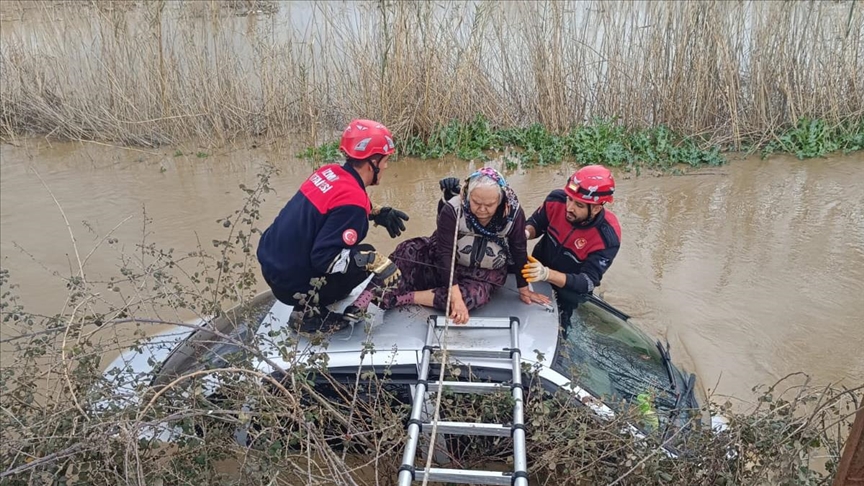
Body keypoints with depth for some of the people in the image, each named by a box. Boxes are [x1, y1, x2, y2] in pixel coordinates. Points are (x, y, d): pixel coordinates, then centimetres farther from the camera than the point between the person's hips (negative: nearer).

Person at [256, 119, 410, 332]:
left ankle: (309, 305, 20)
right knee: (368, 257, -7)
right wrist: (374, 261, -25)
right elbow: (323, 258, -27)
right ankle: (308, 309, -2)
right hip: (290, 284, -8)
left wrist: (377, 214, 13)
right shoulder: (352, 200, -24)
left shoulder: (329, 171, 0)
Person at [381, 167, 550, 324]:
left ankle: (403, 298, -26)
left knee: (472, 297, -34)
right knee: (408, 252, -27)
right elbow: (445, 253, -31)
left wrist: (524, 289, -3)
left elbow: (520, 252, -10)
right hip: (450, 265, 0)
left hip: (486, 273, 0)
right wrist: (456, 297, -40)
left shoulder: (514, 213, -22)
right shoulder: (452, 210, -26)